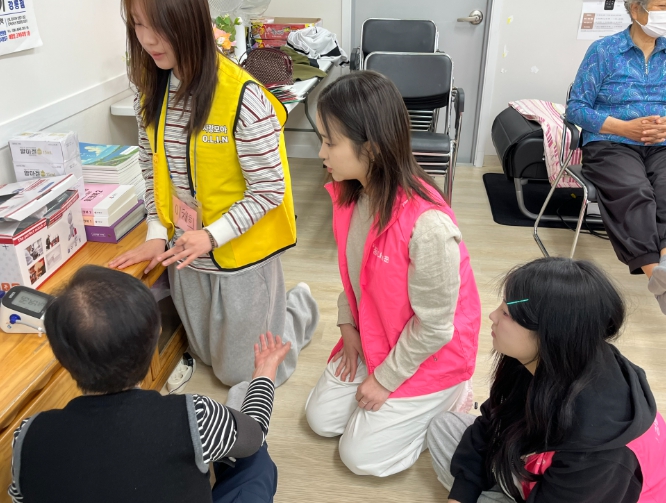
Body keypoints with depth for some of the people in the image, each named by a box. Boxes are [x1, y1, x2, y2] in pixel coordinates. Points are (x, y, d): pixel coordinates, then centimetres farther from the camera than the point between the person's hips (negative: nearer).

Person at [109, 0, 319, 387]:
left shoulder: (242, 97, -24)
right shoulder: (151, 90, -3)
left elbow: (269, 190, -19)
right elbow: (153, 170, 7)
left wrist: (212, 236, -25)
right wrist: (157, 233, -3)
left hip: (240, 253, -6)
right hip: (186, 254, 6)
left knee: (243, 373, 13)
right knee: (209, 355, 24)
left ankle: (300, 308, 35)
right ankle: (268, 311, 47)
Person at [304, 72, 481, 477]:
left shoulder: (428, 226, -38)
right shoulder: (352, 194, -13)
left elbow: (434, 327, -25)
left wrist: (386, 379, -13)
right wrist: (349, 326, 0)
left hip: (429, 354, -7)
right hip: (374, 337, 7)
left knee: (362, 455, 2)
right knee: (322, 420, 13)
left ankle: (448, 399, 17)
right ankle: (419, 399, 26)